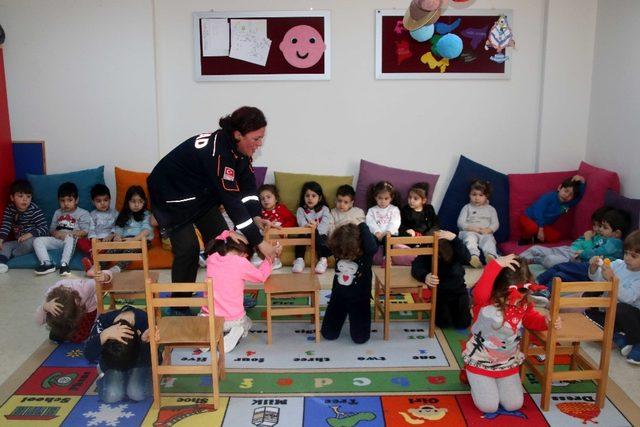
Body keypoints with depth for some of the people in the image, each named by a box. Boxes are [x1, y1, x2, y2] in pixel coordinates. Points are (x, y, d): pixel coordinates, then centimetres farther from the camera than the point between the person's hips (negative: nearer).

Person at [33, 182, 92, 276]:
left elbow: (85, 231, -3)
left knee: (70, 239, -40)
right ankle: (47, 263, -30)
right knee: (37, 240, -16)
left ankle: (64, 264, -46)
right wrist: (56, 233, -6)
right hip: (57, 240, 5)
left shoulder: (83, 213, 7)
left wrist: (69, 234, -17)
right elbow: (52, 229, 19)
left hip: (72, 239, -5)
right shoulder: (57, 213, 24)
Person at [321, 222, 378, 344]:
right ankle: (340, 317, 40)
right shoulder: (337, 249, -11)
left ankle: (356, 318, 31)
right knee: (328, 334, 8)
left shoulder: (367, 252, -22)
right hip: (338, 297, 3)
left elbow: (372, 247, -44)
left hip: (359, 299, -3)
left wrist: (363, 227, -32)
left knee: (360, 338, -2)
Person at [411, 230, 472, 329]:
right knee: (444, 323, -12)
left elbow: (466, 259, -38)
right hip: (439, 291, -1)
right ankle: (437, 308, 22)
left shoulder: (454, 248, -19)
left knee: (463, 323, -7)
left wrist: (455, 239, -52)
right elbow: (416, 267, -32)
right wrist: (425, 276, -55)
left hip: (458, 289, 1)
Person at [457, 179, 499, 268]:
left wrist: (488, 230, -11)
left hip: (486, 234, 1)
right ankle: (474, 256, -58)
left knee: (488, 239, -33)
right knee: (470, 237, -36)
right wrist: (472, 228, -11)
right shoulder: (467, 207, 18)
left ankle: (490, 256, -59)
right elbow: (460, 222, 6)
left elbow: (495, 224, 11)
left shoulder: (490, 209, 22)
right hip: (469, 232, -1)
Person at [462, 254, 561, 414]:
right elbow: (480, 292, -50)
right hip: (481, 362, -5)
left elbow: (531, 319, 13)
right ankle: (475, 379, 22)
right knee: (488, 406, -9)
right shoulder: (484, 302, -26)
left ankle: (492, 383, 29)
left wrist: (546, 322, -10)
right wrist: (496, 264, -54)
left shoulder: (523, 305, -6)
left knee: (514, 404, 0)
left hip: (508, 363, 5)